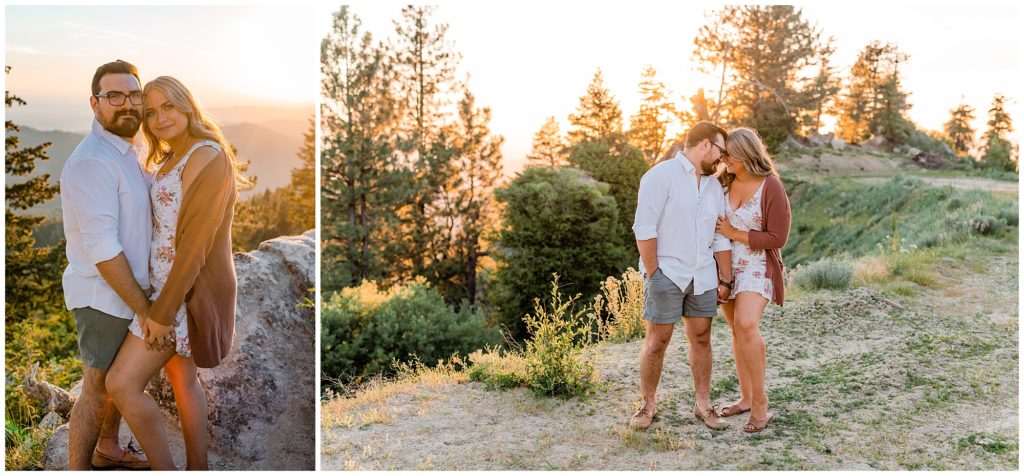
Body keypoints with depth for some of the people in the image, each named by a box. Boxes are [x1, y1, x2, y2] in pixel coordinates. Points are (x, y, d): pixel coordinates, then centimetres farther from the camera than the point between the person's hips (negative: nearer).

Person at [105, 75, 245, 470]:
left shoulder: (208, 157, -21)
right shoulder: (173, 160, 10)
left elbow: (197, 241, -24)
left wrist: (163, 312, -22)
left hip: (188, 292, -10)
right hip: (169, 284, 10)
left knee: (122, 384, -7)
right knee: (182, 378, 18)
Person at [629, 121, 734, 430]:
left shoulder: (714, 185, 12)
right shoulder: (662, 175, -9)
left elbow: (721, 238, 14)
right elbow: (644, 227, -14)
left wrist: (725, 279, 11)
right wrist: (653, 273, -15)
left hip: (703, 276, 6)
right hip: (667, 274, -6)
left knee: (701, 338, 10)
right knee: (657, 341, 0)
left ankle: (703, 405, 20)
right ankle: (648, 405, 15)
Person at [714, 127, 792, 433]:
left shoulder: (771, 187, -14)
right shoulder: (724, 183, 2)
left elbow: (778, 238, -14)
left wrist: (734, 233, -15)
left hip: (757, 268, -6)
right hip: (727, 267, 6)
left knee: (746, 325, -24)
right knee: (736, 330, 10)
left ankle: (760, 403, -13)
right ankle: (746, 398, 21)